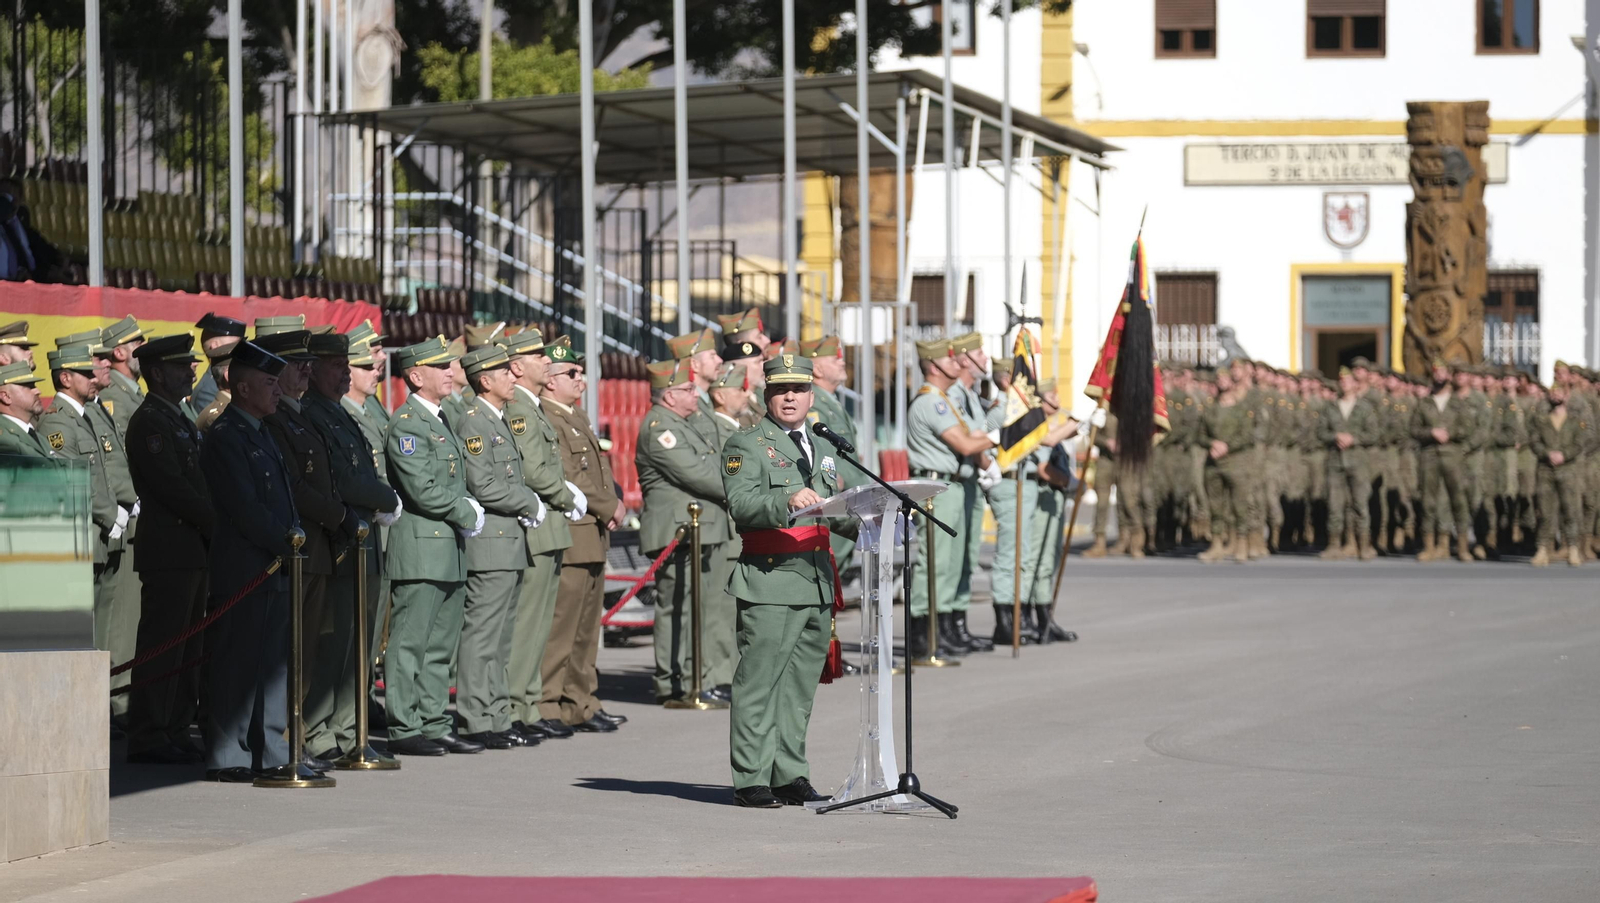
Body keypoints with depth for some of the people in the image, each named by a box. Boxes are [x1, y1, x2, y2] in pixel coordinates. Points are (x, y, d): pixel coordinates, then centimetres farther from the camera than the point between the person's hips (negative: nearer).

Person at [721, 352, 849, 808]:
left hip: (818, 582, 7)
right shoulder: (746, 445, 0)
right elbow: (741, 505, -16)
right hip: (770, 581, -7)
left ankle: (790, 776, 15)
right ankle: (751, 780, -8)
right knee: (759, 681, -9)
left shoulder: (818, 449, 23)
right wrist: (787, 502, -32)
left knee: (800, 685, 10)